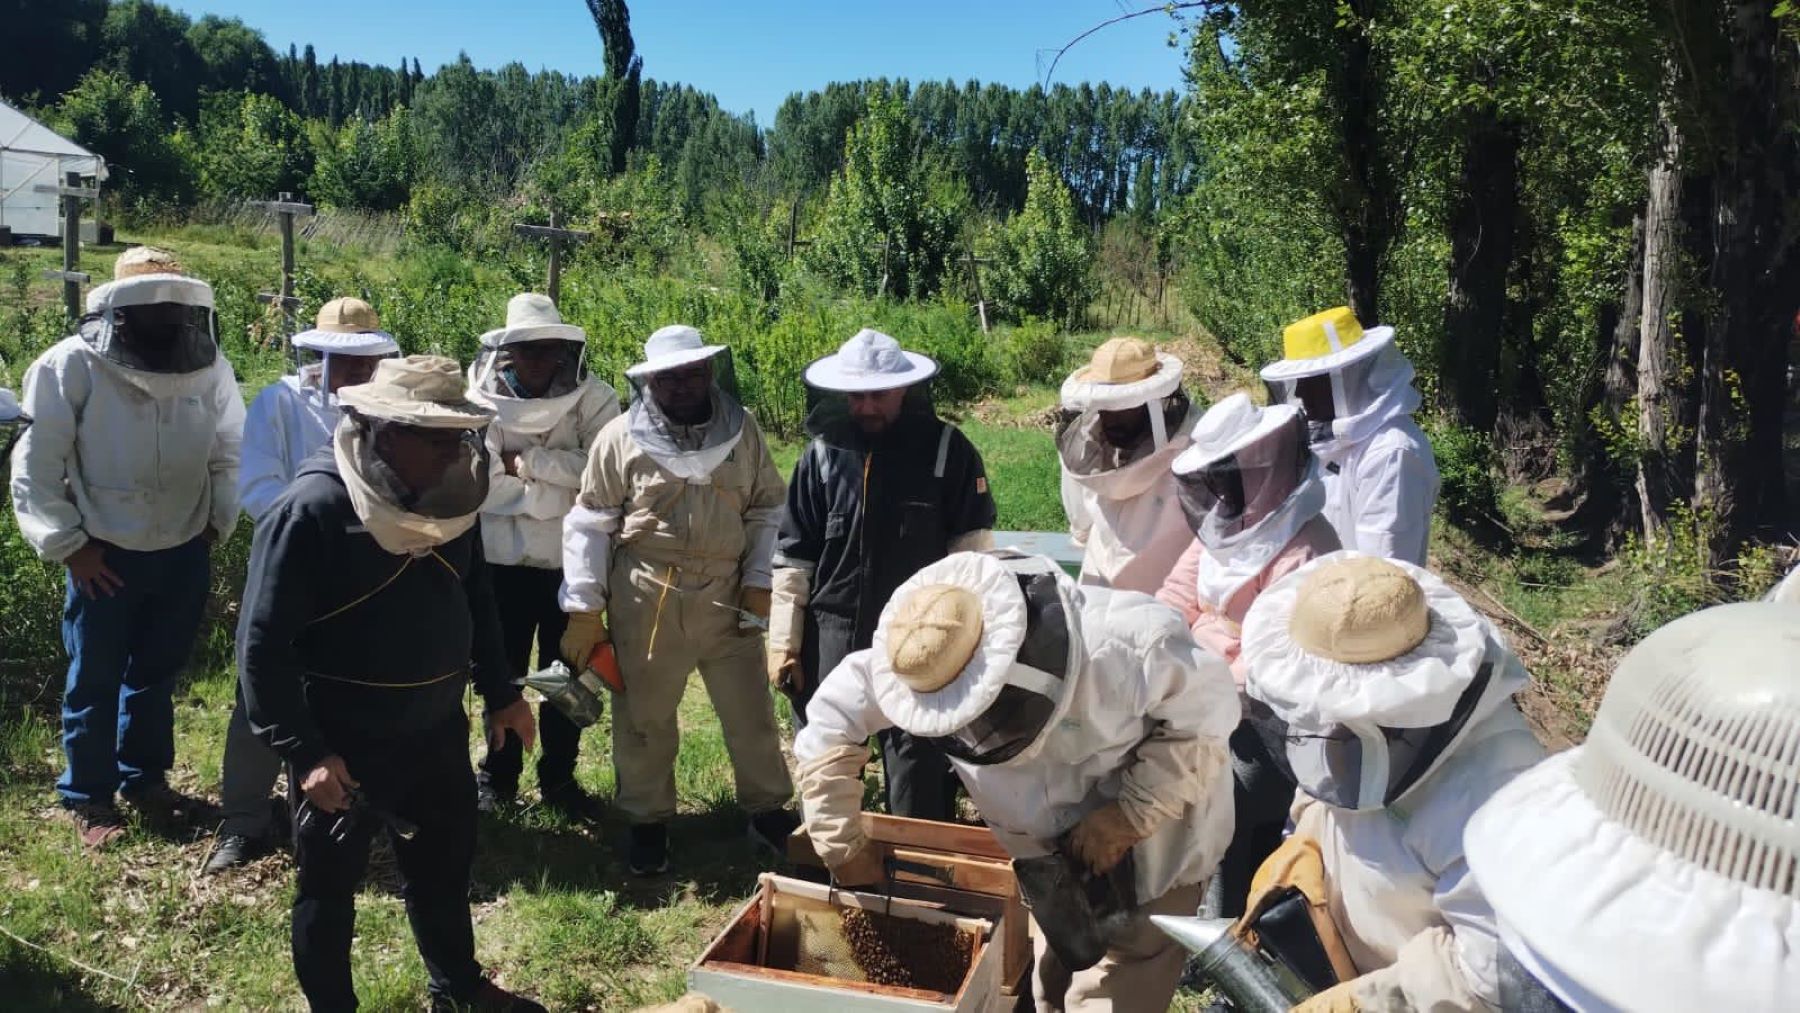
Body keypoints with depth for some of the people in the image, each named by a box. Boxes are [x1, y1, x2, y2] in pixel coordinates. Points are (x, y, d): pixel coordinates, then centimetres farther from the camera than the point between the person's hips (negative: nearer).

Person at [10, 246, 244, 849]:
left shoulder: (210, 366, -4)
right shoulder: (72, 365, -13)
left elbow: (230, 451, 8)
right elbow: (35, 467, -8)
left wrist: (218, 524, 6)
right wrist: (69, 545, -9)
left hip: (184, 554, 3)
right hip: (105, 557, -3)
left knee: (157, 674, 18)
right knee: (94, 683, 10)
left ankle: (146, 779, 35)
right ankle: (87, 798, 27)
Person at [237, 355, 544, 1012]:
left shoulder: (447, 496, -1)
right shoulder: (311, 510, -22)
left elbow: (475, 599, 13)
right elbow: (263, 645, -21)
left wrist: (500, 692, 14)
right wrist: (304, 752, -24)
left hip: (436, 731, 7)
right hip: (341, 745, -6)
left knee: (444, 867, 22)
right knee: (329, 886, 13)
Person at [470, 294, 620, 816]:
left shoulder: (592, 398, -6)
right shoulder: (481, 399, -6)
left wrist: (526, 462, -18)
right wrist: (559, 489, -16)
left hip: (571, 560, 0)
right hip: (501, 558, 0)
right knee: (502, 671, 15)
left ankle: (559, 777, 28)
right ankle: (497, 775, 31)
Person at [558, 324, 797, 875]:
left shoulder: (742, 431, 2)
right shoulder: (620, 437, -5)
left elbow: (766, 510, 8)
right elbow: (588, 524, -2)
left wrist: (760, 581, -1)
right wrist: (584, 609, -4)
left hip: (726, 597, 2)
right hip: (646, 600, -1)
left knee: (750, 710, 10)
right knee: (645, 716, 11)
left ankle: (769, 812, 29)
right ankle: (648, 822, 30)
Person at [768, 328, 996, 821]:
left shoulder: (947, 449, -5)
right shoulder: (823, 453, 2)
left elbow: (971, 546, -1)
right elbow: (793, 555, 4)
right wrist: (784, 643, 2)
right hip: (833, 632, 3)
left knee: (920, 762, 4)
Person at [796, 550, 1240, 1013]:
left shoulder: (1126, 644, -39)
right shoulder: (925, 668, -26)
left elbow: (1208, 714, -24)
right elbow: (830, 722, -16)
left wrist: (1132, 815, -30)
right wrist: (844, 846, -13)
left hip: (1152, 844, -4)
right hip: (1049, 844, 4)